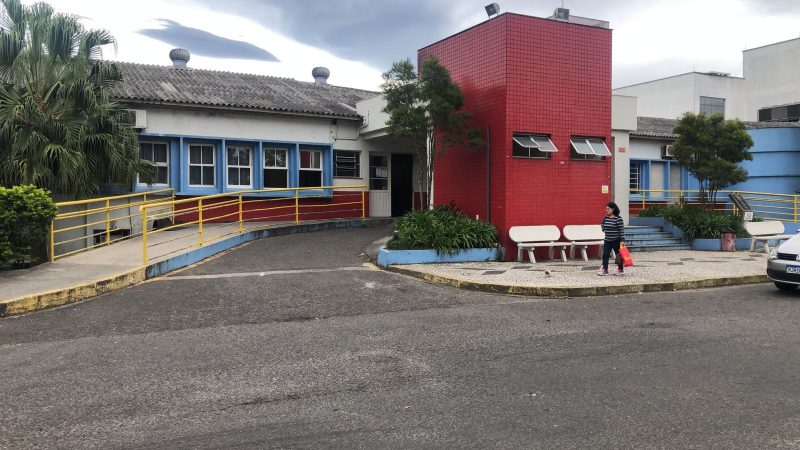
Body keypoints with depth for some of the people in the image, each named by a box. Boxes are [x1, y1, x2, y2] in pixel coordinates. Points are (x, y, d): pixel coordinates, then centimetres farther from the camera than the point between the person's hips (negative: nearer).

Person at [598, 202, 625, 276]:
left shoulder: (618, 219, -14)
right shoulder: (605, 218, 3)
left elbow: (622, 230, -14)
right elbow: (603, 226, 22)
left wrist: (622, 240, -18)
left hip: (616, 241, -5)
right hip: (607, 240, 5)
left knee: (619, 255, 8)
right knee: (605, 255, 0)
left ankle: (620, 270, 19)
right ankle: (604, 269, 4)